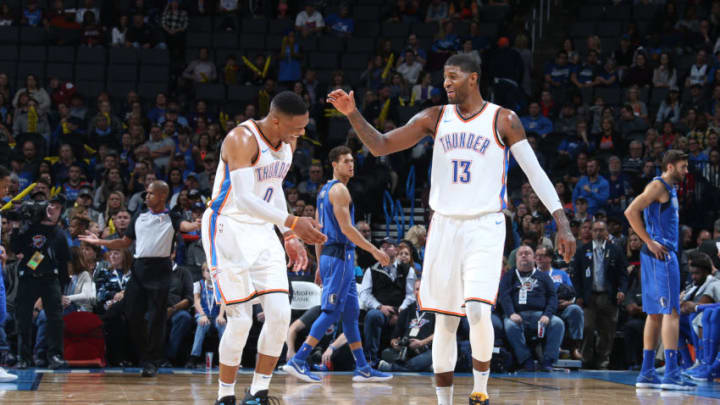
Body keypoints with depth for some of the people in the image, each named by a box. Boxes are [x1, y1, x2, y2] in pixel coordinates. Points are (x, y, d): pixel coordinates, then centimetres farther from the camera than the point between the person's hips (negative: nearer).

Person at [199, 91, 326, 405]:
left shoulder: (289, 142, 3)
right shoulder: (242, 139, -22)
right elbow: (244, 198, -32)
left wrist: (289, 237, 11)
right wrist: (291, 222, -39)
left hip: (262, 231, 7)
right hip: (228, 229, -7)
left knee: (280, 314, -5)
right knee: (241, 320, -10)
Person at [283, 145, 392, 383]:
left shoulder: (324, 191, 18)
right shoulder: (339, 189, -11)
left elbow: (319, 231, 19)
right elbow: (346, 228, -19)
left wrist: (321, 266, 21)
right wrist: (374, 251, -16)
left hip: (329, 255, 10)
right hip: (340, 256, -10)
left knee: (351, 314, 10)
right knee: (331, 312, -10)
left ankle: (363, 369, 12)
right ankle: (298, 361, -12)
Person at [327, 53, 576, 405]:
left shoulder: (503, 120, -2)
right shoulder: (435, 118, 7)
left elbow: (535, 173, -3)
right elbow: (381, 146, 6)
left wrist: (562, 224, -10)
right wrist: (352, 114, -9)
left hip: (485, 227, -3)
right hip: (444, 226, 4)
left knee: (478, 310, -21)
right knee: (445, 321, 5)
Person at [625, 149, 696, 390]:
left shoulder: (670, 189, 21)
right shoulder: (658, 185, -9)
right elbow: (631, 212, -20)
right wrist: (649, 242, -18)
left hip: (666, 254, 10)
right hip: (660, 255, -10)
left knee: (656, 313, 9)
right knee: (671, 311, -13)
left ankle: (647, 373, 10)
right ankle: (671, 374, -17)